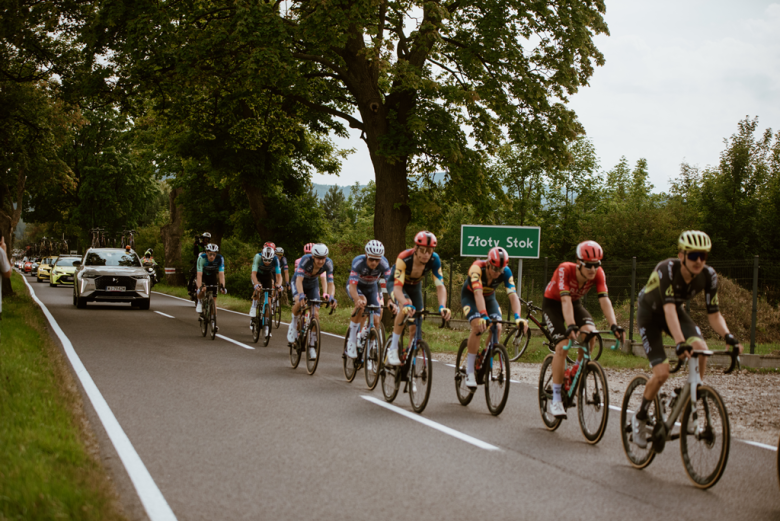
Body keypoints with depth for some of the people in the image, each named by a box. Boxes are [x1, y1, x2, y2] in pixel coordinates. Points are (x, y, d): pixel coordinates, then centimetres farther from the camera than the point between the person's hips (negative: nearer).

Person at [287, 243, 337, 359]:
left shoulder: (328, 263, -28)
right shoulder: (306, 260, -37)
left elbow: (330, 283, -30)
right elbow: (299, 280, -44)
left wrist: (331, 297, -49)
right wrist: (301, 295, -60)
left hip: (312, 285, 3)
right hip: (298, 282, -3)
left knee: (315, 314, -10)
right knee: (299, 302, -34)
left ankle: (311, 345, 3)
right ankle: (294, 322, -4)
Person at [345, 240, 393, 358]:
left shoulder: (384, 264, -29)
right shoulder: (358, 262, -36)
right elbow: (352, 286, -42)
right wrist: (357, 300, -61)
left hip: (372, 288, 3)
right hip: (356, 286, -3)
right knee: (361, 303, -35)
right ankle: (352, 340, -23)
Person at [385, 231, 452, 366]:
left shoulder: (434, 260, -30)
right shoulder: (404, 258, -39)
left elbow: (440, 286, -32)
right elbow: (397, 287, -46)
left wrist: (442, 307, -50)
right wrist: (406, 304, -64)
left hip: (415, 286, 4)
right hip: (396, 283, -4)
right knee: (406, 307, -33)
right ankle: (393, 350, -25)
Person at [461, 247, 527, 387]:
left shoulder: (506, 272, -27)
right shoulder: (477, 268, -37)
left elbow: (513, 295, -35)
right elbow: (478, 293, -48)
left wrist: (518, 317, -50)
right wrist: (483, 316, -60)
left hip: (489, 296, 4)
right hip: (470, 296, -4)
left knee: (497, 327, -20)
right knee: (478, 326, -28)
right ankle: (469, 372, -21)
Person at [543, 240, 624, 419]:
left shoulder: (598, 273, -24)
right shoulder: (565, 270, -34)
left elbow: (605, 300, -31)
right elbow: (565, 300, -42)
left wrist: (614, 326, -44)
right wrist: (571, 326, -55)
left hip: (575, 302, 4)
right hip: (552, 303, -4)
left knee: (590, 333, -25)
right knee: (562, 345, -22)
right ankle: (556, 399, -14)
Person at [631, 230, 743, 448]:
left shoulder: (708, 275, -21)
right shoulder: (667, 269, -35)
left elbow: (713, 314, -17)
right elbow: (669, 308, -44)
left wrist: (727, 335, -36)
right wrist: (679, 342, -57)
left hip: (677, 311, 4)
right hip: (650, 313, -4)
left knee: (701, 347, -26)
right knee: (661, 372, -16)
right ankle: (640, 418, 8)